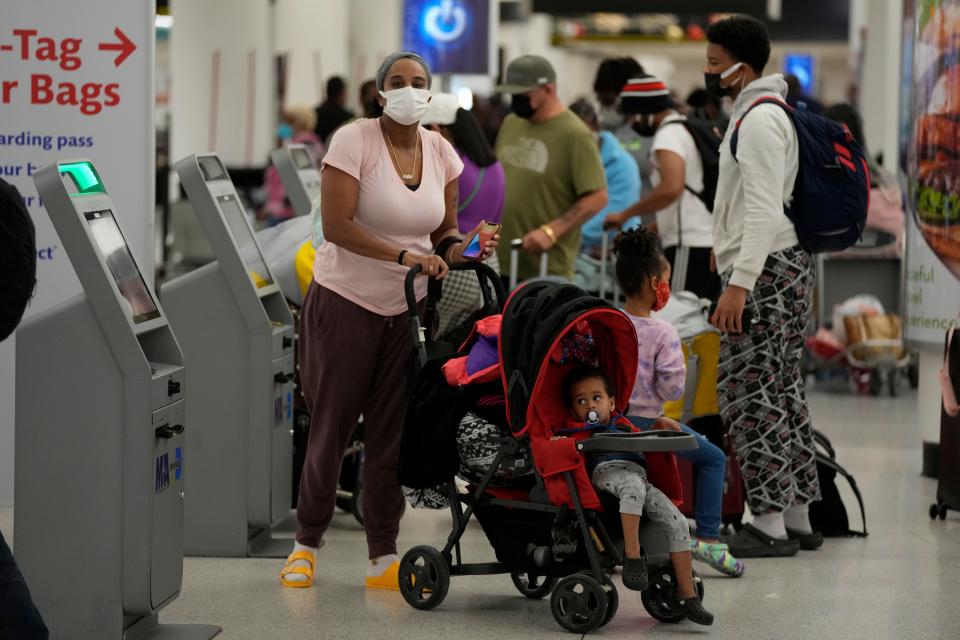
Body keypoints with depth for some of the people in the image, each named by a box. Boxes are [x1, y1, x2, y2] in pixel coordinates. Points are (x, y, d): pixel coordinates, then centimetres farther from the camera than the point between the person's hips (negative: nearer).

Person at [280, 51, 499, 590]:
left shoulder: (441, 153, 4)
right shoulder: (354, 141, -13)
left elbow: (443, 231, 12)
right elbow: (337, 226, -20)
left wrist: (459, 246, -12)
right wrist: (405, 255, -27)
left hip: (407, 307, 4)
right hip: (346, 302, -4)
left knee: (392, 431, 4)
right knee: (332, 427, 3)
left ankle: (383, 557, 9)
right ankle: (308, 544, 18)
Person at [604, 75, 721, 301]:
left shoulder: (668, 134, -9)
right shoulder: (690, 128, 21)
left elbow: (671, 187, -24)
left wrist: (625, 215, -15)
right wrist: (653, 228, 22)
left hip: (690, 246, -10)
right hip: (712, 242, 10)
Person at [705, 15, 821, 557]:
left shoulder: (760, 120, -14)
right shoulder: (762, 115, 19)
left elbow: (764, 211, -22)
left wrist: (739, 284, -25)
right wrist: (734, 271, 25)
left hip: (767, 269, -11)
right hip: (789, 267, 11)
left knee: (749, 395, -9)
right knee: (784, 394, 12)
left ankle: (770, 523, -9)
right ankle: (798, 518, 16)